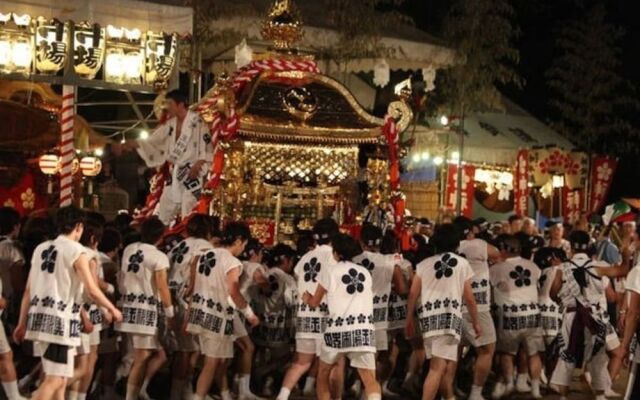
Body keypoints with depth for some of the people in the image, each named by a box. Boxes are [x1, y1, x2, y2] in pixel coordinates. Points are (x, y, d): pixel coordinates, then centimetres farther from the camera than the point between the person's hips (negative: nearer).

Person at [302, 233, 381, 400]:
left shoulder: (329, 270, 5)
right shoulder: (365, 272, 16)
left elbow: (315, 302, 14)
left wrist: (307, 298, 37)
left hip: (339, 328, -2)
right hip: (364, 328, 2)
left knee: (323, 373, 20)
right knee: (370, 379, -4)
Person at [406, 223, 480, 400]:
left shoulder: (424, 264, 14)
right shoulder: (462, 263, 8)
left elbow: (413, 294, 6)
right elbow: (469, 298, 7)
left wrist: (409, 319, 13)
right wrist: (476, 322, 17)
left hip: (428, 316, 5)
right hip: (450, 315, -5)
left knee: (448, 365, 20)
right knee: (438, 367, -12)